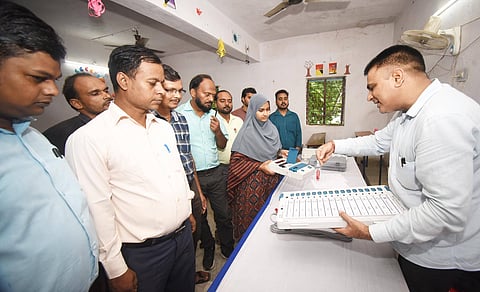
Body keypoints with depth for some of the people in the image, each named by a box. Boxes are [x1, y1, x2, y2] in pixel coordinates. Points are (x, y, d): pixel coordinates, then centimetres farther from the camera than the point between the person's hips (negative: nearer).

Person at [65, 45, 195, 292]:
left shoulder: (164, 127, 3)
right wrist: (116, 269, -10)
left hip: (184, 236, 6)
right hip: (141, 253, -6)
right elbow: (97, 209, -16)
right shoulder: (89, 137, -16)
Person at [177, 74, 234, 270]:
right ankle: (208, 249, 42)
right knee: (199, 217, 18)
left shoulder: (213, 115, 5)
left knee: (224, 215, 13)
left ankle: (228, 250, 37)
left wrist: (218, 131, -10)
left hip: (215, 173, 4)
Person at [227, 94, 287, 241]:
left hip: (272, 180, 5)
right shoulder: (246, 132, -11)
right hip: (252, 183, -5)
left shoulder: (272, 129, 7)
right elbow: (237, 160, -14)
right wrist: (260, 166, -20)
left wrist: (280, 153, -2)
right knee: (252, 216, 5)